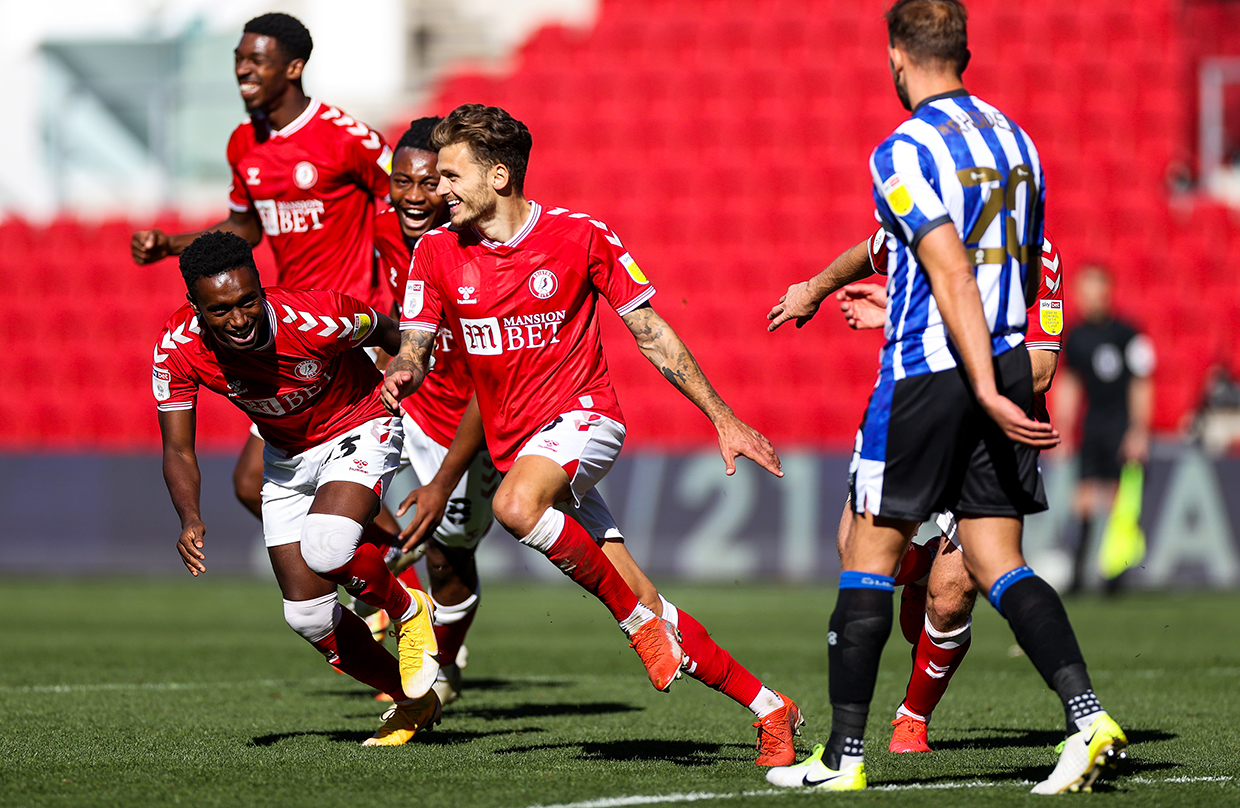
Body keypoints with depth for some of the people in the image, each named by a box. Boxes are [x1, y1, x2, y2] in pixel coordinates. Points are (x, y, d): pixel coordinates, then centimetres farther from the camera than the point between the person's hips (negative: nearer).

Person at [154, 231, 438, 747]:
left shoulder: (316, 320, -33)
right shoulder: (178, 350, -24)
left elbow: (388, 333, -11)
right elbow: (178, 451, -17)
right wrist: (190, 519, -34)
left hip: (359, 432, -5)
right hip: (287, 458, 5)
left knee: (326, 548, -33)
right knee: (307, 615, 1)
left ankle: (407, 612, 0)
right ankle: (413, 702, 23)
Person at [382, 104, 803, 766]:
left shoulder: (580, 237, -8)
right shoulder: (436, 252, 0)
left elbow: (651, 334, -1)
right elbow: (416, 346, 2)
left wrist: (722, 418, 0)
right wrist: (403, 375, -23)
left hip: (584, 415, -4)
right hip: (511, 437, 4)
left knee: (515, 505, -36)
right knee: (643, 608, -1)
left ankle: (640, 617, -18)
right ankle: (767, 707, 10)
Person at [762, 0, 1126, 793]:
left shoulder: (904, 152, -11)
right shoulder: (1014, 138, 12)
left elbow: (953, 274, -21)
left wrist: (985, 392, -25)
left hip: (929, 373, -6)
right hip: (1008, 364, 6)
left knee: (870, 553, 4)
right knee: (998, 562, 6)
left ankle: (844, 754, 8)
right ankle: (1089, 718, -12)